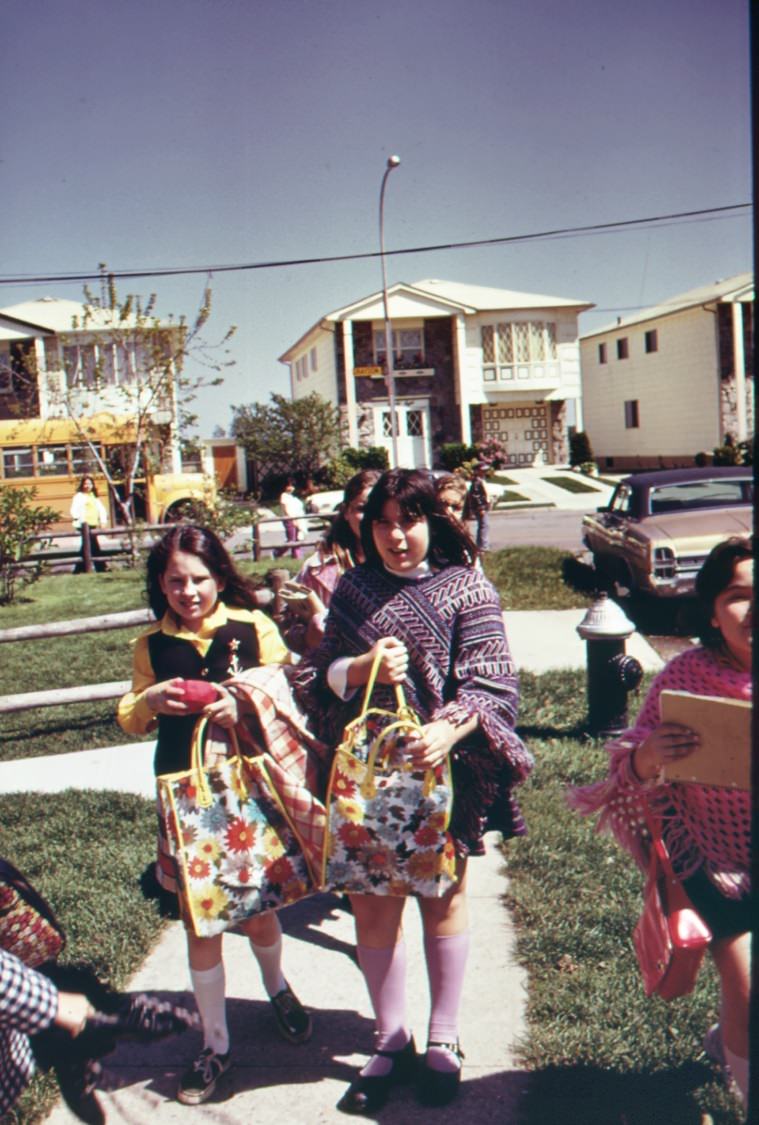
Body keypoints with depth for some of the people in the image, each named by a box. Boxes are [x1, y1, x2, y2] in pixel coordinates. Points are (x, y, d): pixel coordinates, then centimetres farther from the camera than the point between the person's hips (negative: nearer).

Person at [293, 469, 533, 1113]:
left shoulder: (466, 590, -5)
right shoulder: (354, 590, 6)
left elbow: (489, 683, -13)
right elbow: (319, 675, 4)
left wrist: (448, 730, -31)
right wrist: (361, 667, -17)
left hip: (443, 770, -2)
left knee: (442, 899, 13)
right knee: (372, 907, 8)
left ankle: (443, 1040, 31)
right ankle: (391, 1042, 29)